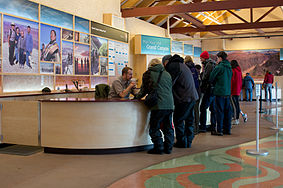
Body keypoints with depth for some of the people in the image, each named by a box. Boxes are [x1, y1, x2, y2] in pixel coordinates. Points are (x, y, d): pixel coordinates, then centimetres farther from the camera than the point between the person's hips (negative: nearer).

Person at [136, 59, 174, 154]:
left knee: (154, 127, 4)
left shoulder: (148, 74, 4)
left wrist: (138, 96, 31)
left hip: (158, 105, -5)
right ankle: (168, 147, 16)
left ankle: (159, 148, 2)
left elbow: (144, 89, 12)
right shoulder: (167, 74, 17)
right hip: (170, 105, 5)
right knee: (168, 127, 13)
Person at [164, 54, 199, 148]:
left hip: (184, 98, -9)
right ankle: (188, 141, 20)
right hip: (193, 96, 9)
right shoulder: (181, 65, 22)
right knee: (189, 120, 14)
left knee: (178, 120, 0)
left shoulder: (173, 66, -7)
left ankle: (182, 142, 4)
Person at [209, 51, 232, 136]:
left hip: (220, 92, -7)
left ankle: (219, 130, 0)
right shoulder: (229, 67, 11)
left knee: (220, 111, -3)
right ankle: (227, 129, 18)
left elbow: (211, 79, -7)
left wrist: (215, 84, 12)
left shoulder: (219, 67, -12)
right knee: (227, 111, 11)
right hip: (228, 92, 7)